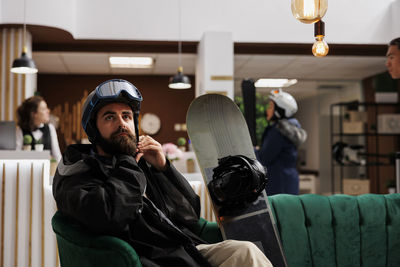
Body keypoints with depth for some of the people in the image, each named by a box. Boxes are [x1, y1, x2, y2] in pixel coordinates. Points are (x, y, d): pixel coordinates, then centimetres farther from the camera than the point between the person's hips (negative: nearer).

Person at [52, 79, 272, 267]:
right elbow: (109, 216, -20)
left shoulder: (141, 162, 17)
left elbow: (191, 214, 16)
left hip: (187, 248, 6)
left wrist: (163, 167, 4)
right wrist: (129, 164, -5)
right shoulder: (80, 171, 3)